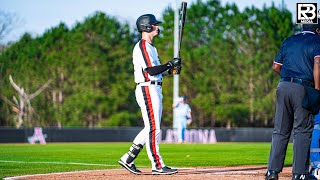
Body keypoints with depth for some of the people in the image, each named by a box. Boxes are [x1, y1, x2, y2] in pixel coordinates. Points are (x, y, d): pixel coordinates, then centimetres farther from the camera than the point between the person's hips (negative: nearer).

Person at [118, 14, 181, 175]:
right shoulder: (142, 46, -11)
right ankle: (157, 166, -6)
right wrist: (170, 64, -13)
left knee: (151, 128, 11)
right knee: (153, 128, -8)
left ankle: (128, 159, 14)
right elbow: (150, 70, -20)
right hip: (147, 90, -10)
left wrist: (170, 70, 6)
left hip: (155, 90, 10)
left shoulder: (151, 47, 21)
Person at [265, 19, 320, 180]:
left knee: (280, 130, 8)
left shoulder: (288, 41, 20)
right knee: (302, 130, 0)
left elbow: (276, 67, 17)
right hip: (303, 88, -5)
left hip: (283, 87, 5)